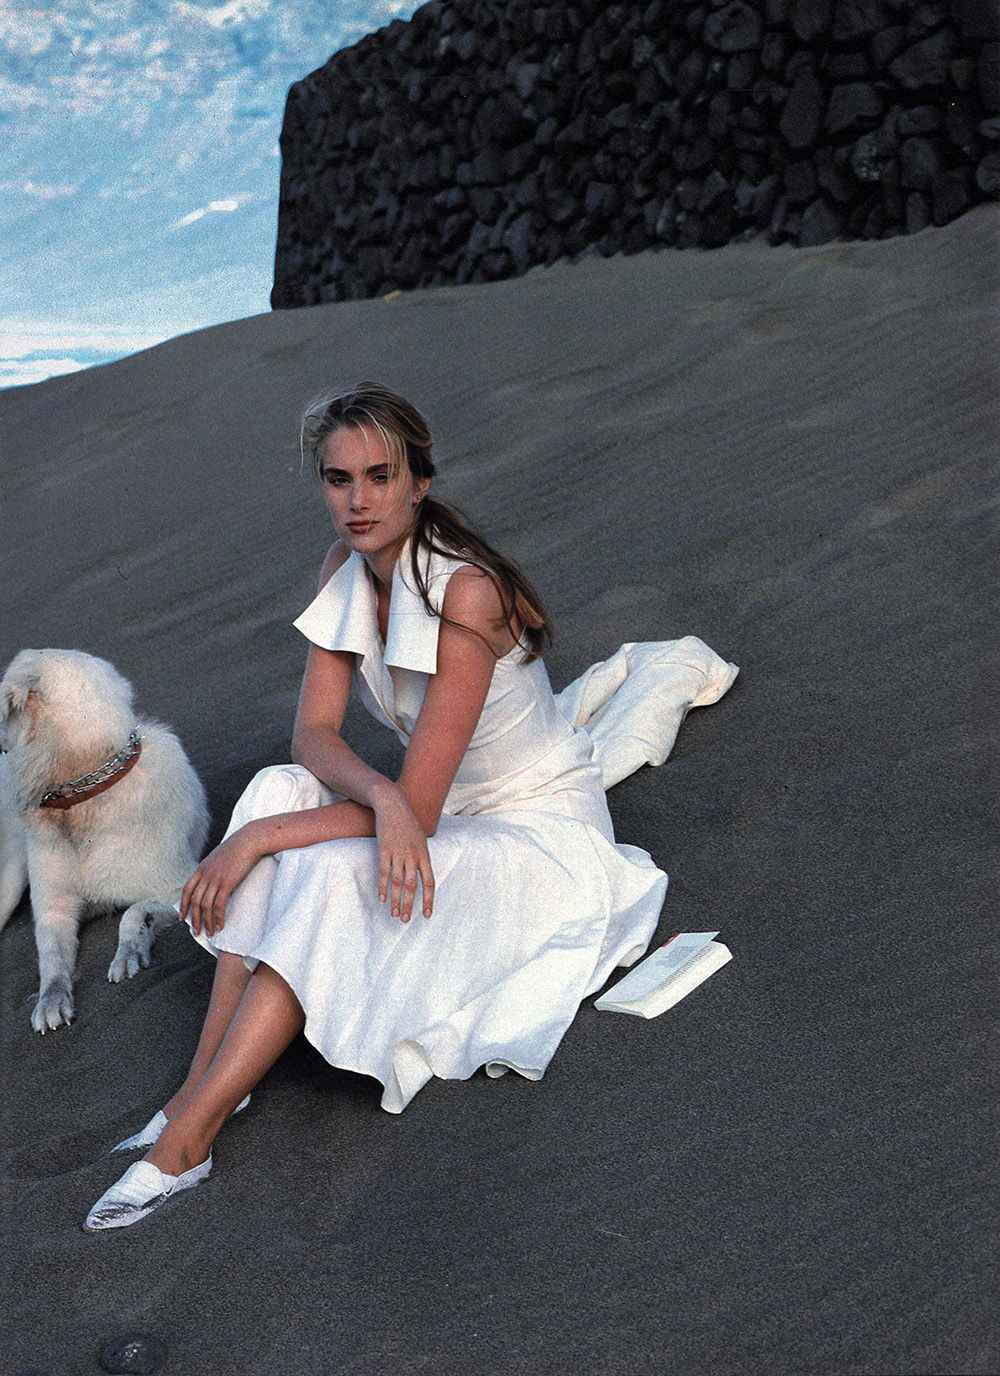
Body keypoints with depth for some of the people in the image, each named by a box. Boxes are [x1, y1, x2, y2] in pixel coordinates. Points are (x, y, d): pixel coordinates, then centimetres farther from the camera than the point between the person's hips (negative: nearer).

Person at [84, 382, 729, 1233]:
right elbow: (314, 733, -8)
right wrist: (381, 794, -30)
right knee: (280, 788, -18)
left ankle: (186, 1139, -20)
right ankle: (208, 1077, -16)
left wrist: (255, 839, -26)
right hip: (451, 818, 7)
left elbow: (419, 805, -26)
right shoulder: (347, 567, -3)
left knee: (331, 875, -29)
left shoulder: (466, 591, -27)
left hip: (545, 835, -7)